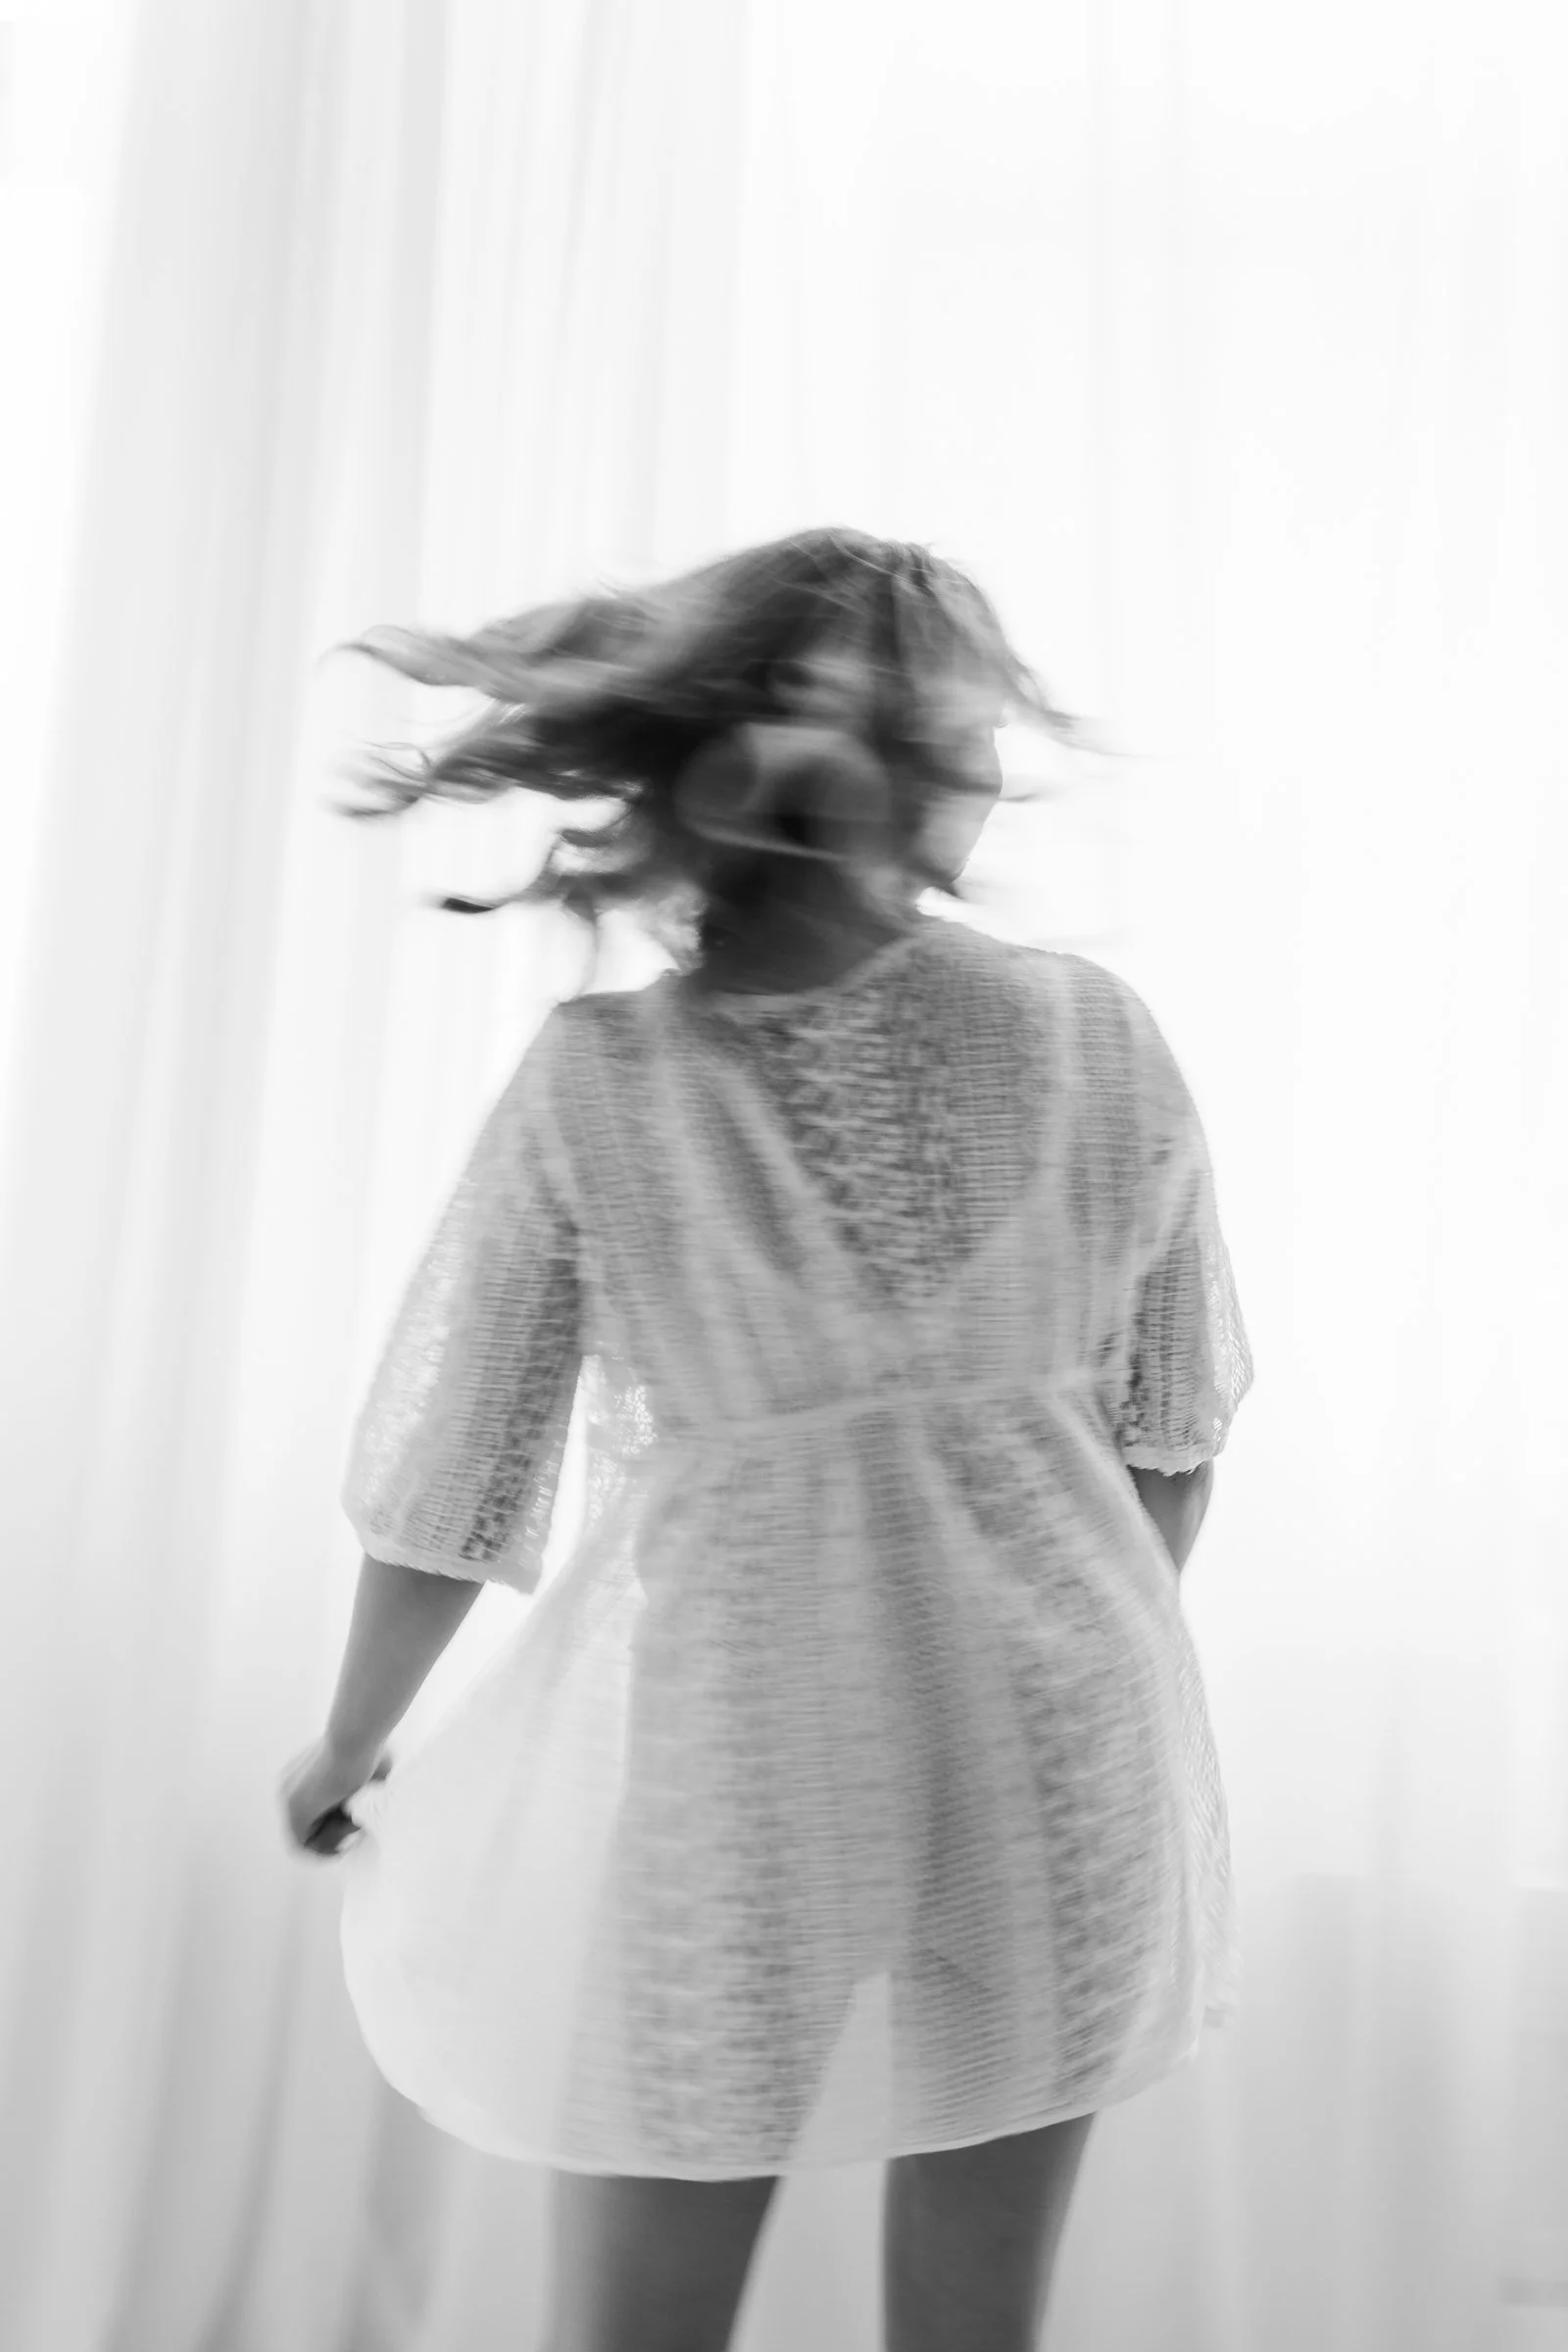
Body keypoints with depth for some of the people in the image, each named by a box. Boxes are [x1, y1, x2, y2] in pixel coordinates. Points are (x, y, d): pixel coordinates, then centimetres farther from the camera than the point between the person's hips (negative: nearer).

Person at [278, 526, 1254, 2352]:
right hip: (1056, 1736, 2)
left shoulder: (595, 1078, -13)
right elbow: (1173, 1431, 2)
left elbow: (451, 1476, -5)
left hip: (726, 1728, -1)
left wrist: (346, 1753, 13)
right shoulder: (1095, 1034, -9)